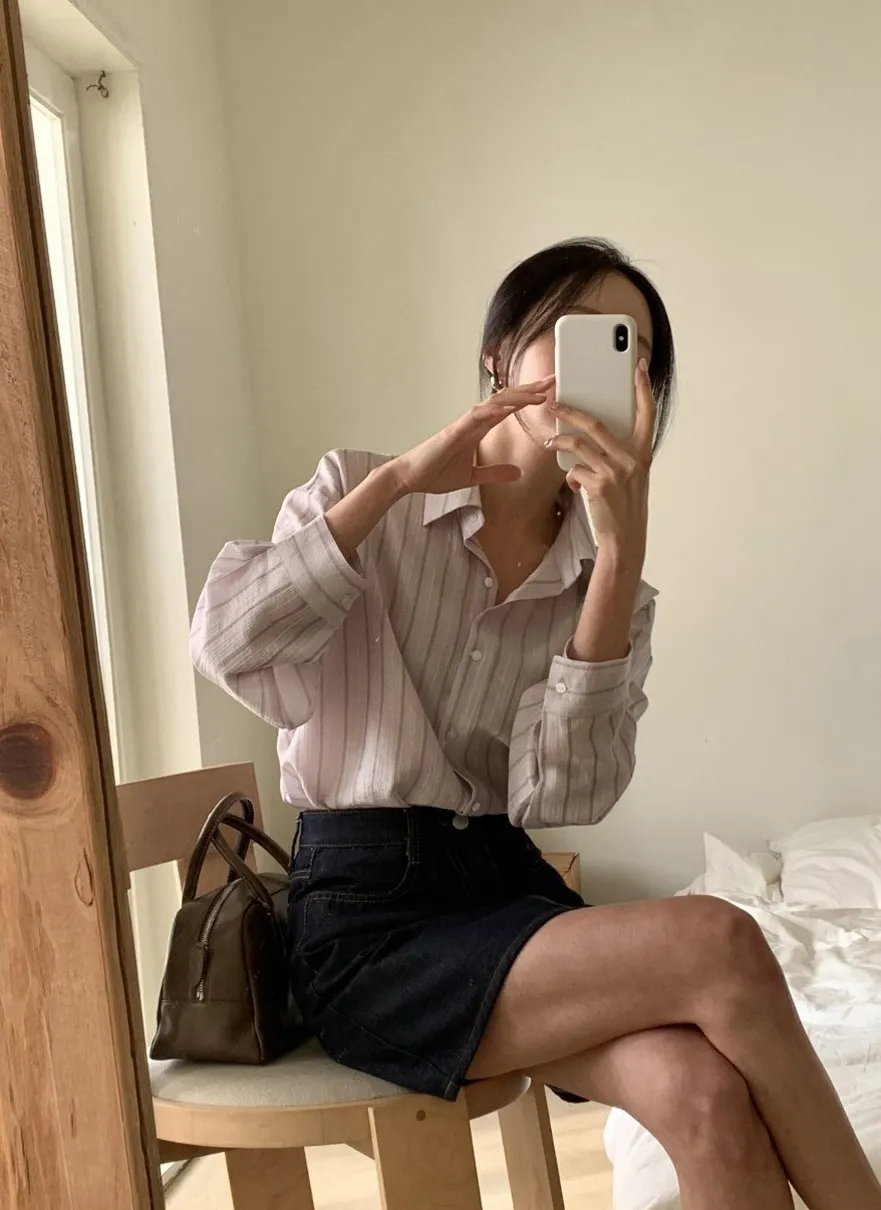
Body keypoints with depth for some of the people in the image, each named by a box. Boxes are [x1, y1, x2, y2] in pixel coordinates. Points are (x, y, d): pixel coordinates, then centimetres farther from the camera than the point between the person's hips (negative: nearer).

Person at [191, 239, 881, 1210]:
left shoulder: (602, 575, 7)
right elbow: (227, 646, -16)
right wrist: (396, 479, -18)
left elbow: (555, 796, -10)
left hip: (511, 889, 4)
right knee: (718, 947, -25)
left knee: (707, 1096, -27)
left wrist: (622, 554, -18)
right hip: (367, 918, -3)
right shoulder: (362, 493, 2)